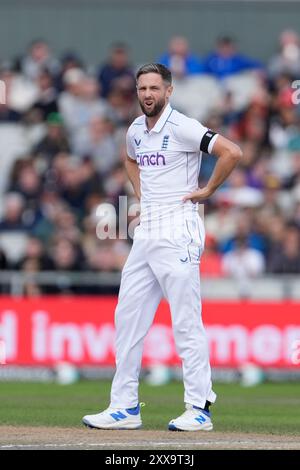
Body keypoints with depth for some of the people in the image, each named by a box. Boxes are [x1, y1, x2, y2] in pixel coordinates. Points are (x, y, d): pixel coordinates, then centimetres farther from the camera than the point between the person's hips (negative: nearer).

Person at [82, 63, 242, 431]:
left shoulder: (183, 127, -12)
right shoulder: (136, 130, 12)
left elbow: (231, 152, -21)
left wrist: (207, 190, -12)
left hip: (177, 232, -8)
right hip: (146, 232, 8)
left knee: (186, 322, -8)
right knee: (128, 317, 6)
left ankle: (199, 408, -4)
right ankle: (125, 407, 11)